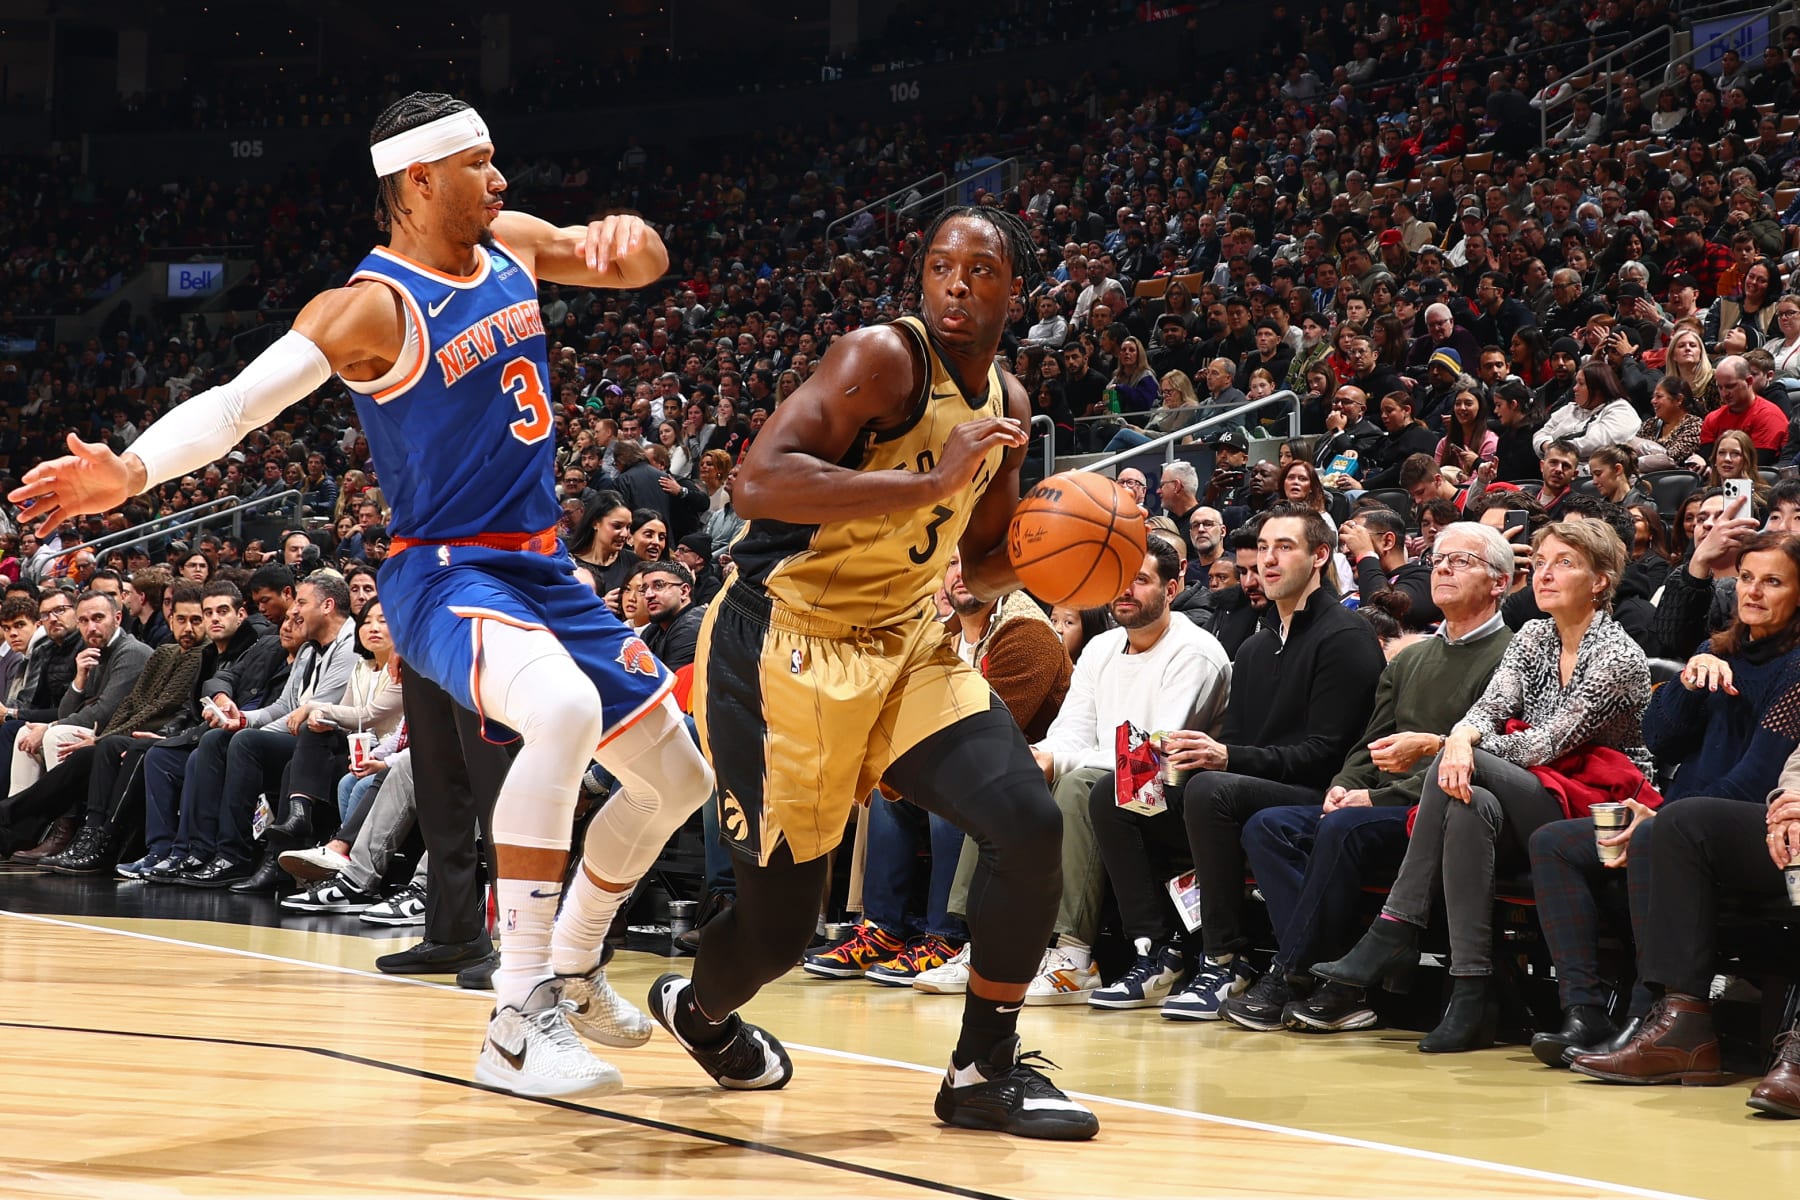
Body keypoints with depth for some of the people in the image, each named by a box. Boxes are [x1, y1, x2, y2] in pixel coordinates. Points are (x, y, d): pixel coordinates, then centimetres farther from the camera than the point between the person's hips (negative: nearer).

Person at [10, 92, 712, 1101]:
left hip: (543, 569, 8)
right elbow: (237, 402, -24)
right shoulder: (374, 305, -16)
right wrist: (132, 471, -42)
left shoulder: (512, 244, 6)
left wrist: (626, 235, -12)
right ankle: (518, 1019, -35)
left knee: (678, 778, 14)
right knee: (567, 712, -38)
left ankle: (573, 964, 36)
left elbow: (644, 267, 14)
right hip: (444, 572, -8)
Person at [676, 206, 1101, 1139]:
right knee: (779, 920, 0)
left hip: (902, 644, 7)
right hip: (781, 646, -7)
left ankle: (986, 1070, 0)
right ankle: (696, 1007, 36)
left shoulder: (1007, 403, 8)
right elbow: (758, 481, -30)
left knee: (1030, 825, -14)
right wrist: (928, 482, -34)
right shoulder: (884, 357, -17)